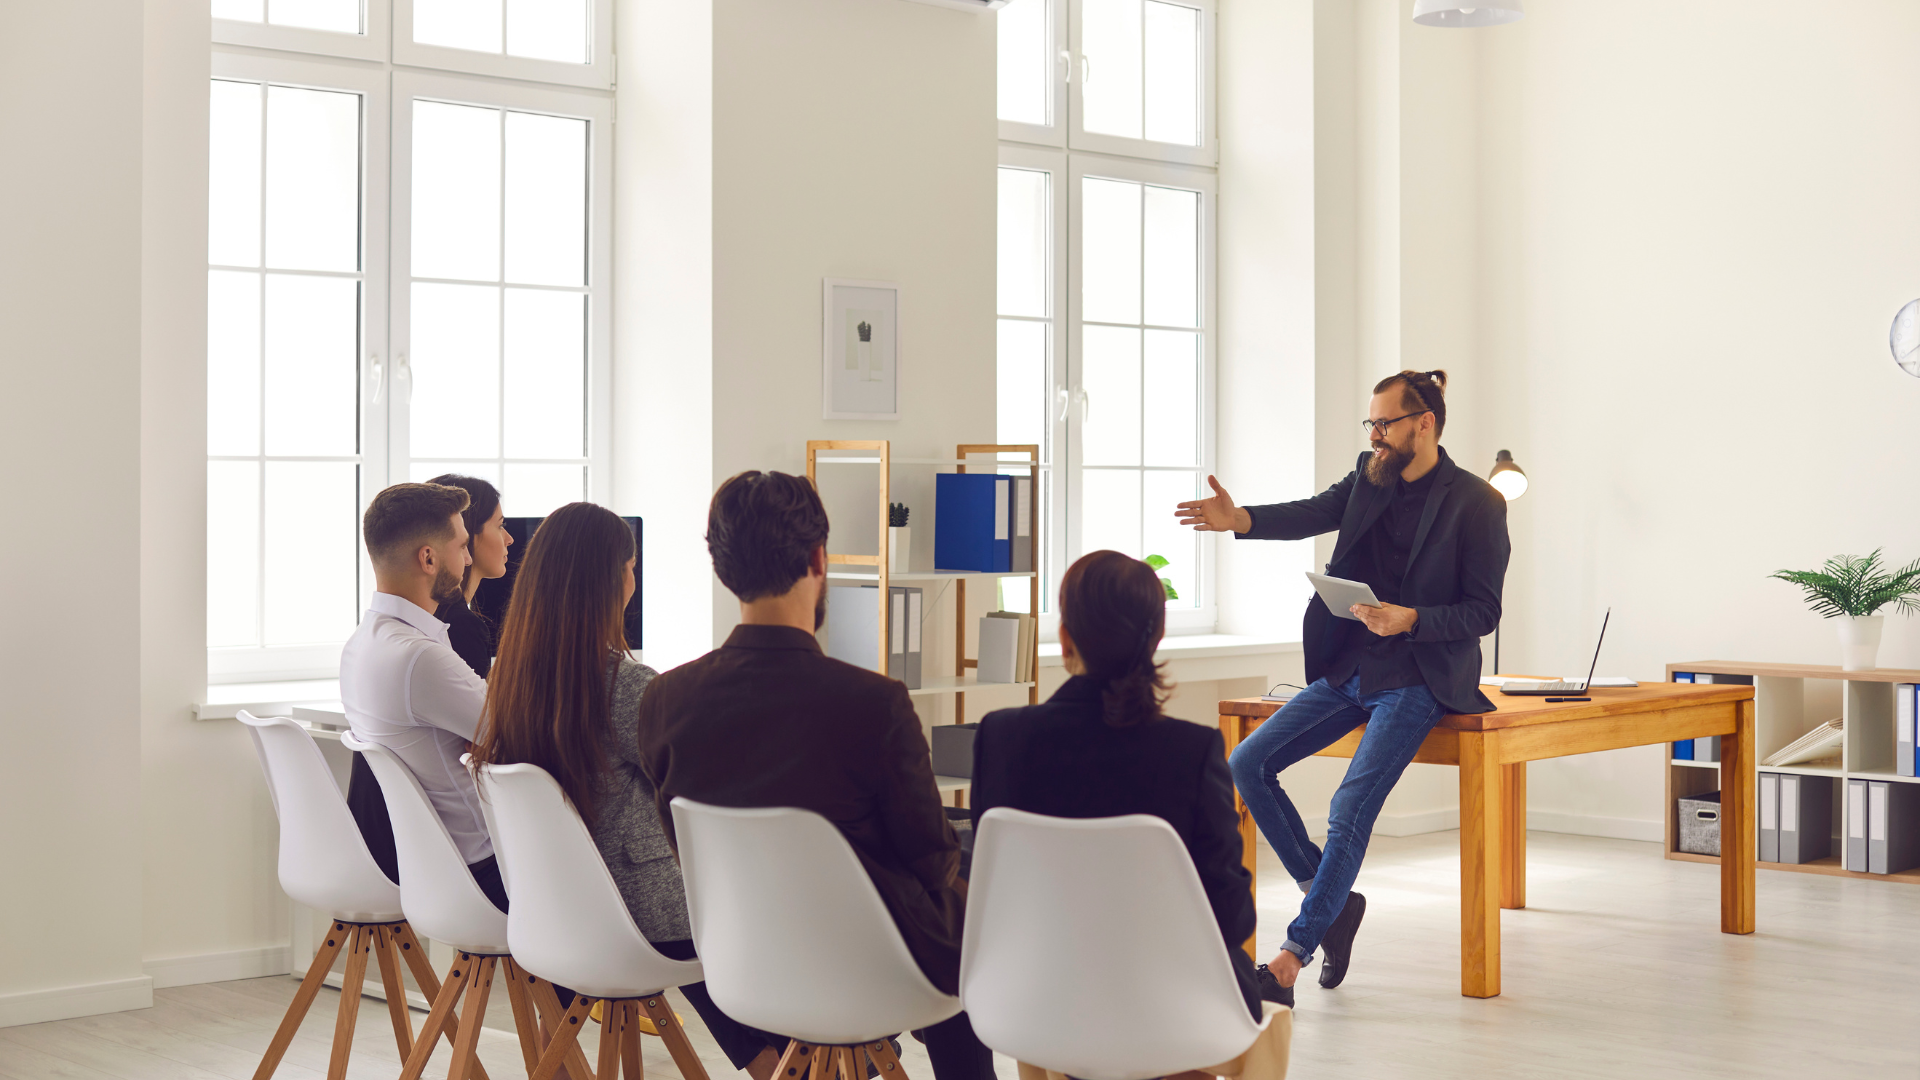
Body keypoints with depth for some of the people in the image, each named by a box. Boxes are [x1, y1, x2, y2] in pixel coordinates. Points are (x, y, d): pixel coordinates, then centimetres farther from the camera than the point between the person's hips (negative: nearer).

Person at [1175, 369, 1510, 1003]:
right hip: (1347, 670, 7)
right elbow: (1312, 514, -9)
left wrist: (1410, 619, -25)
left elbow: (1482, 612, -9)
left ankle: (1298, 947, -10)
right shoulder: (1370, 478, 9)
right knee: (1247, 765, -4)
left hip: (1417, 680, -7)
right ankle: (1332, 899, 6)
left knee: (1350, 808, -20)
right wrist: (1239, 519, -28)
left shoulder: (1477, 504, -8)